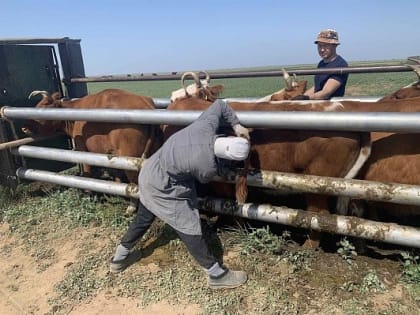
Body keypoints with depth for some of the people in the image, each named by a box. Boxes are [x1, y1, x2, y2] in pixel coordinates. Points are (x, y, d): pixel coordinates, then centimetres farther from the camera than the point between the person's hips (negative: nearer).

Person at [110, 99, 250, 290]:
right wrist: (224, 160, 9)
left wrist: (236, 124, 0)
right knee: (189, 229, 2)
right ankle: (217, 274, 16)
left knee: (142, 220, 24)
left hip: (149, 172, 8)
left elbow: (220, 104, 4)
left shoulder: (207, 124, -17)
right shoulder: (207, 168, -28)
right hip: (162, 188, -8)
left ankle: (119, 259, 43)